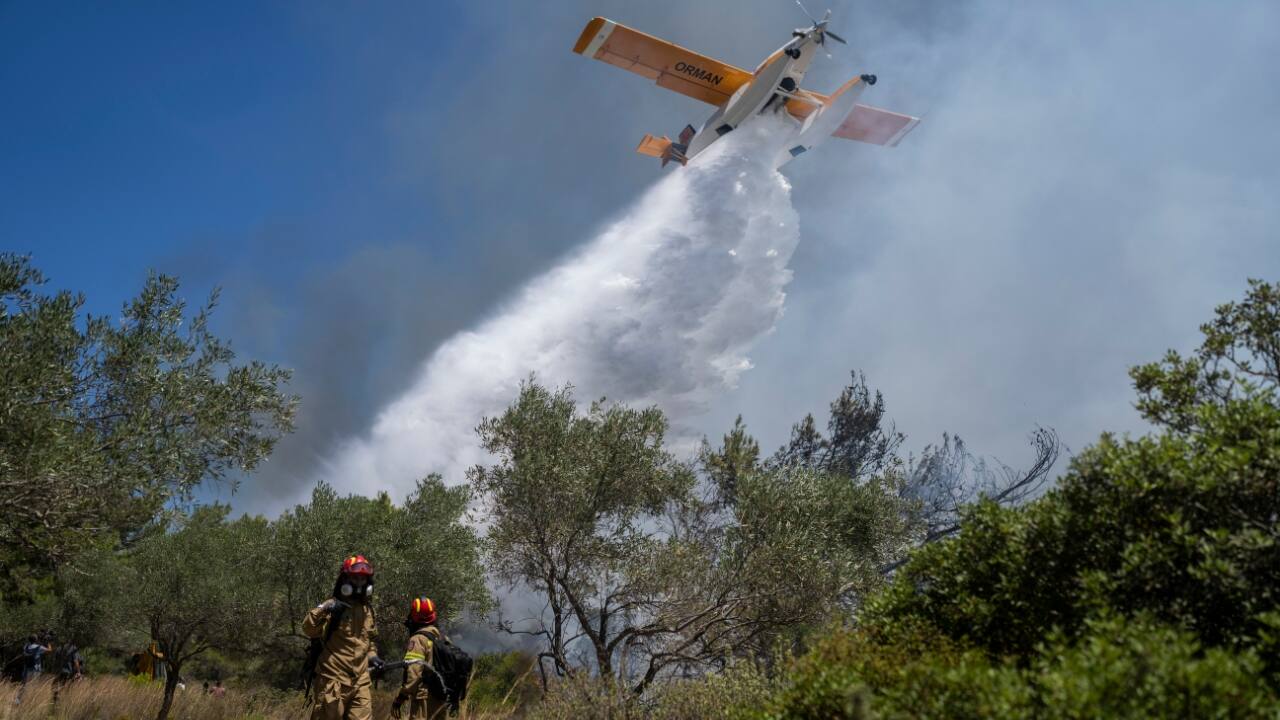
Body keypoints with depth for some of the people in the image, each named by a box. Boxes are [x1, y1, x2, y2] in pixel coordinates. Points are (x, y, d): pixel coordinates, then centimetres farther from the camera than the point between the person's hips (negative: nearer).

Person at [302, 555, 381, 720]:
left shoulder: (367, 610, 13)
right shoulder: (333, 607, -9)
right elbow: (308, 630, -23)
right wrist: (322, 610, -37)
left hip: (361, 681, 6)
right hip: (334, 680, -6)